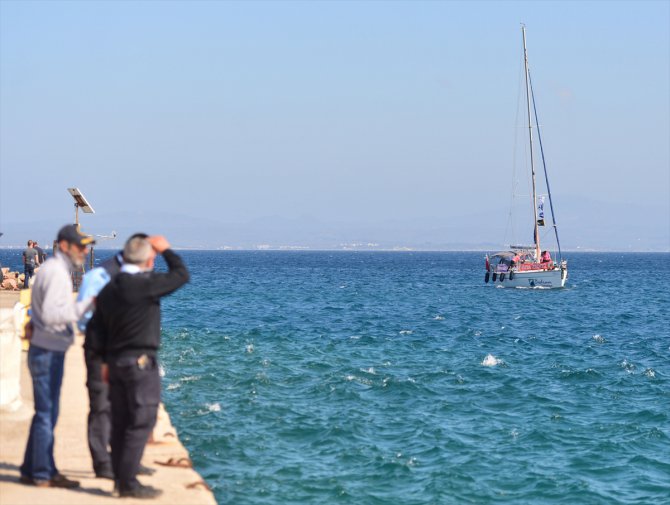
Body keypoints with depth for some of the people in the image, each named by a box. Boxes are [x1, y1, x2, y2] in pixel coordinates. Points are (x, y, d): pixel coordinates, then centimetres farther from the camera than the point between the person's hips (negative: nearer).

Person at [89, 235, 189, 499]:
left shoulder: (108, 289, 8)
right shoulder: (146, 284, -15)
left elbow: (96, 329, 12)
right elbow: (181, 274, -4)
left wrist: (105, 359, 21)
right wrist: (166, 250, 8)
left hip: (116, 361, 8)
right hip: (141, 362, -8)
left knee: (121, 424, 11)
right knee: (140, 423, -4)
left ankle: (121, 479, 16)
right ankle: (128, 483, -5)